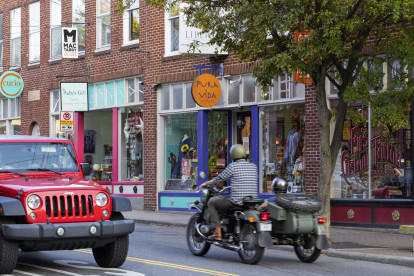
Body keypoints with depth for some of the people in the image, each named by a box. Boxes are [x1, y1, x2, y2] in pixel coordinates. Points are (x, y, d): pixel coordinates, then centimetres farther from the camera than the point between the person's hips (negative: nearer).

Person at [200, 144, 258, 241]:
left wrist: (205, 184, 19)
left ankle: (217, 233, 4)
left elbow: (218, 179, 1)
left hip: (236, 202, -7)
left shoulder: (233, 166, -7)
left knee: (212, 202, 13)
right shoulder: (253, 166, 10)